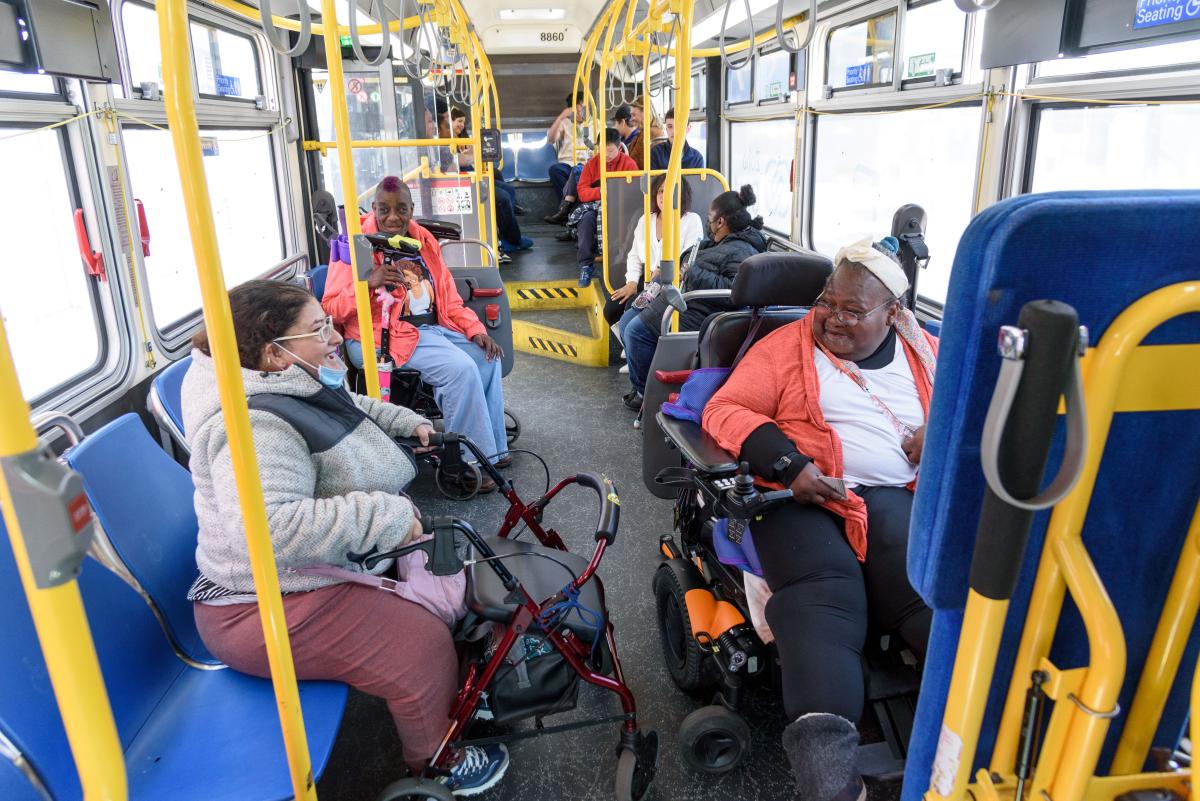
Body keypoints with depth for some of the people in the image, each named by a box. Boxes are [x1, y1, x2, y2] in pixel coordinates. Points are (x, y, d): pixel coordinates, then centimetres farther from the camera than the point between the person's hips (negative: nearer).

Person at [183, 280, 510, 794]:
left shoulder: (296, 386, 3)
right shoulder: (257, 426, -29)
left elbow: (350, 411, 26)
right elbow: (267, 528, -44)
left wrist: (408, 423, 15)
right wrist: (387, 516, -39)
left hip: (309, 577, 10)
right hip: (269, 612, -10)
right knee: (425, 645, -15)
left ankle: (451, 695, 33)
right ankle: (436, 763, 11)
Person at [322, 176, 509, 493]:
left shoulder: (423, 240, 11)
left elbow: (446, 296, 15)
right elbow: (331, 309, -12)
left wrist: (475, 329, 2)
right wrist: (368, 282, -27)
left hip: (432, 327, 7)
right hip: (383, 337, -7)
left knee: (488, 357, -5)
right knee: (460, 368, -26)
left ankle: (493, 448, 6)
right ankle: (468, 463, -12)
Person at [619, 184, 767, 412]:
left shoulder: (740, 252, -17)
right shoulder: (720, 243, 18)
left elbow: (736, 291, -32)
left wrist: (695, 275, -26)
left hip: (694, 314, -12)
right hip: (676, 299, 12)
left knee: (636, 330, -19)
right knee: (627, 322, 10)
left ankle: (646, 393, 0)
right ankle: (642, 385, 16)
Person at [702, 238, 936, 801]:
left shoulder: (926, 352, 21)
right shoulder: (786, 345, 11)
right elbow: (724, 409, 2)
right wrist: (789, 465, -14)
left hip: (899, 496, 4)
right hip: (803, 497, -3)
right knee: (820, 604, -31)